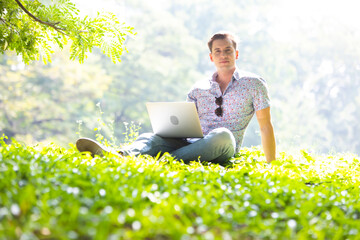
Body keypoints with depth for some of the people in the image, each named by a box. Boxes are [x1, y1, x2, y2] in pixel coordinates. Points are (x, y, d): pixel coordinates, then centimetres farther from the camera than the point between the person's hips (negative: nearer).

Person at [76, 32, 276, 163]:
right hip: (191, 143, 3)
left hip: (224, 149, -3)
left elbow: (265, 126, 8)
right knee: (150, 137, -26)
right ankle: (121, 155, -60)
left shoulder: (253, 84, 11)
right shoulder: (198, 89, 21)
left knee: (222, 135, -40)